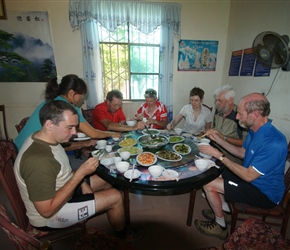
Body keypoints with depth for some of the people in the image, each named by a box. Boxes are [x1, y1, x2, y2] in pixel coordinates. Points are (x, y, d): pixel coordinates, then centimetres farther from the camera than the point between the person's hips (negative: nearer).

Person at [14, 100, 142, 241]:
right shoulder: (37, 159, -36)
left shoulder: (45, 139, -6)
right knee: (115, 197, -13)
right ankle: (123, 237, 20)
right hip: (49, 216, -8)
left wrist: (84, 184, -5)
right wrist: (81, 173, -32)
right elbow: (47, 210, -31)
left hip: (61, 190, 9)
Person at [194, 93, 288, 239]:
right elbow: (242, 153, 9)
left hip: (266, 193, -9)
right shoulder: (254, 130, -4)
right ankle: (225, 211, 24)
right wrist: (219, 140, -2)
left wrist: (219, 155, -26)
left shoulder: (273, 143, -33)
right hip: (252, 178, 9)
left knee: (209, 184, -16)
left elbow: (248, 176, -29)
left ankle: (220, 226, 12)